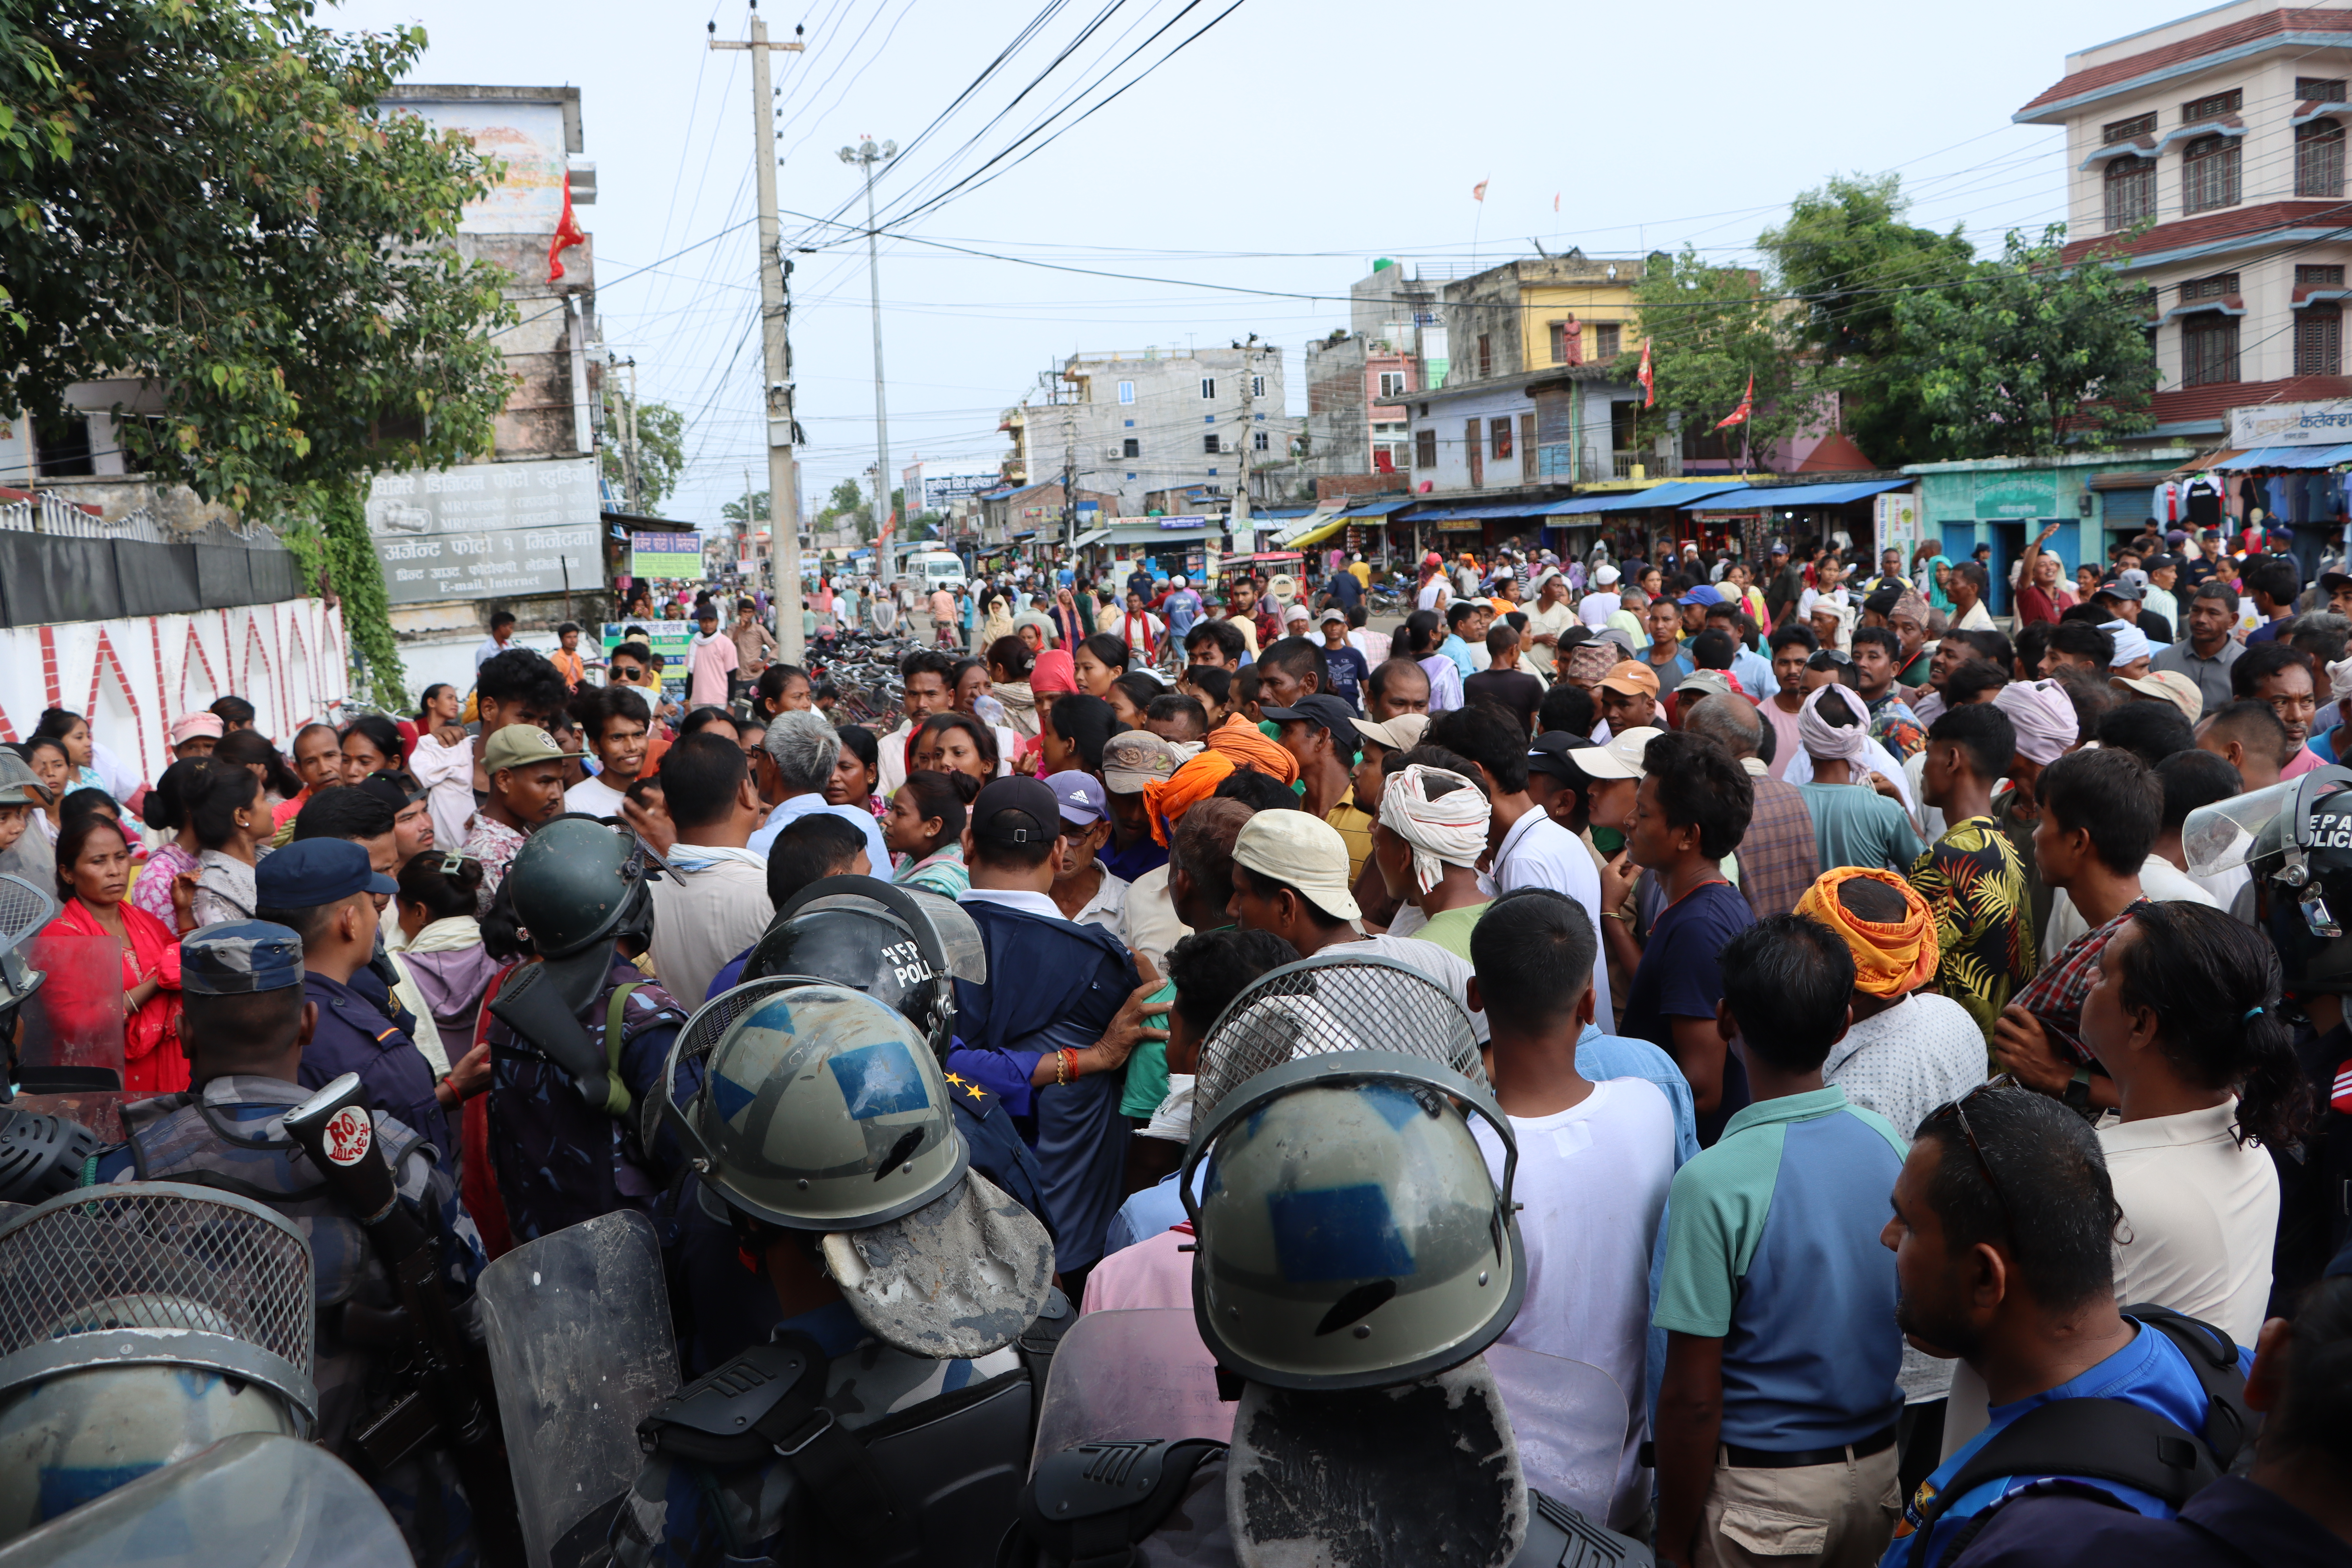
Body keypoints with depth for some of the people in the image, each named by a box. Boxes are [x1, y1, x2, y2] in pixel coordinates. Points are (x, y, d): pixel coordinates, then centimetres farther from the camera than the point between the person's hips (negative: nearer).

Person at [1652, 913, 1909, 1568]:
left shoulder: (1713, 1183, -25)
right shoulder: (1890, 1145, -7)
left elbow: (1692, 1398, -20)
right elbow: (1907, 1317, 6)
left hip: (1762, 1490, -5)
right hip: (1880, 1467, 6)